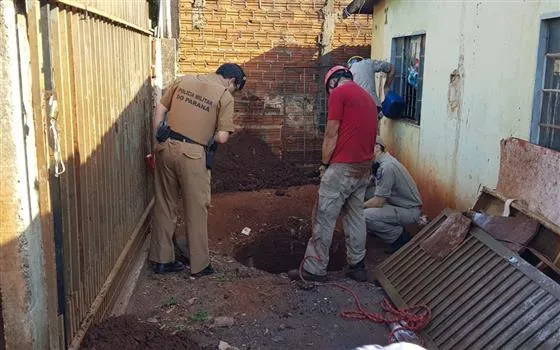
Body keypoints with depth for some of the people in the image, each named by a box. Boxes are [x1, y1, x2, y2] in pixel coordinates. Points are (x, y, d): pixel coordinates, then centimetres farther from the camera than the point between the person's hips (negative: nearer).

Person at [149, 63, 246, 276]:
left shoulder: (184, 81, 13)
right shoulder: (225, 96, -3)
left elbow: (160, 109, 11)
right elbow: (222, 137, -9)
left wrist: (158, 141, 14)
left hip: (165, 147, 5)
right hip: (192, 154, -5)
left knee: (165, 205, 15)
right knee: (196, 209, 9)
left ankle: (161, 259, 25)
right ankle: (199, 265, 19)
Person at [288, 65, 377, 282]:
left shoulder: (339, 93, -6)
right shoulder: (367, 96, 18)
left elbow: (331, 134, -10)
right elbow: (369, 132, 16)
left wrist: (324, 163, -1)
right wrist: (366, 161, 17)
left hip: (342, 167, -8)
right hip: (364, 167, 8)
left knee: (324, 219, -1)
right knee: (356, 217, 14)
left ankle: (315, 269, 3)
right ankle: (357, 266, 18)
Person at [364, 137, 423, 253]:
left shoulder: (386, 166, -25)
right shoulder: (378, 163, 4)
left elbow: (378, 202, -22)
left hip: (410, 210, -9)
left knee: (364, 216, -24)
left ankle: (399, 236, -3)